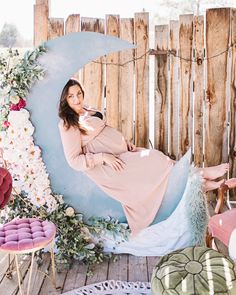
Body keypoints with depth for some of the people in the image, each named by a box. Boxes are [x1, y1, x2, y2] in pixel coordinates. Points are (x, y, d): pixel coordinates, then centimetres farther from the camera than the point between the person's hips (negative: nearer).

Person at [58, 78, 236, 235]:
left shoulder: (88, 111, 12)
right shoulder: (68, 125, -14)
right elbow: (74, 161, -18)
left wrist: (125, 143, 6)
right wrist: (103, 157, -23)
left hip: (121, 153, 8)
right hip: (108, 165, -8)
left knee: (156, 158, -6)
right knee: (155, 161, -13)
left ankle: (202, 183, -3)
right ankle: (201, 174, 2)